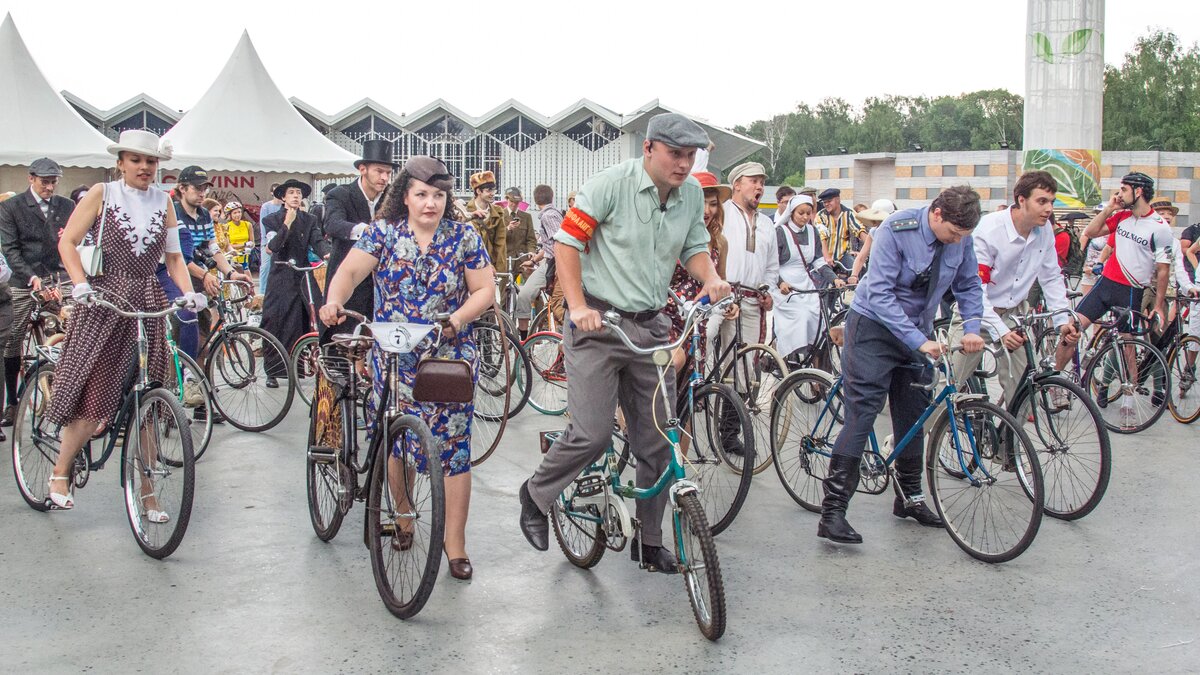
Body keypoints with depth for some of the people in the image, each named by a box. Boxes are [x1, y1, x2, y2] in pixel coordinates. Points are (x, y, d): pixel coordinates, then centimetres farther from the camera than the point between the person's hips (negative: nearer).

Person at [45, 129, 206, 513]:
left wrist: (189, 292, -5)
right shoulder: (102, 194, 2)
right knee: (95, 400, -8)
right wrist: (80, 283, -16)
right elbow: (67, 242, -1)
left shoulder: (163, 203, 11)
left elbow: (174, 256, 11)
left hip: (148, 303, 3)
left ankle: (146, 492, 10)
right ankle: (60, 473, 14)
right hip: (103, 301, -3)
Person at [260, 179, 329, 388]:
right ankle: (272, 372, 8)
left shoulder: (309, 220, 11)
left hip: (303, 276, 2)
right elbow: (273, 246, -11)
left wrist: (327, 253, -26)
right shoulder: (272, 220, 4)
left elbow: (317, 240, -6)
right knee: (275, 326, -1)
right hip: (280, 279, -1)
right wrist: (287, 223, -17)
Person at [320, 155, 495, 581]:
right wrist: (335, 300, -30)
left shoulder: (464, 238, 2)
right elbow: (350, 271, -9)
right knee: (396, 443, 7)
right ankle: (402, 519, 32)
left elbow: (484, 289, 1)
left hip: (450, 357, -1)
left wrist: (457, 320, -16)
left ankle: (455, 542, 4)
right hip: (394, 358, 1)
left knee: (453, 446, -5)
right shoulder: (383, 233, 2)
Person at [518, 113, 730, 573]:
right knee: (592, 434, -12)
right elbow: (567, 242, -10)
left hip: (651, 326, 6)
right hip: (599, 323, -5)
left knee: (658, 442, 7)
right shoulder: (612, 184, -12)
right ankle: (536, 495, 17)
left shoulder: (692, 193, 5)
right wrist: (578, 306, -19)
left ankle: (649, 542, 23)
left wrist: (710, 279, -6)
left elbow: (694, 246, 17)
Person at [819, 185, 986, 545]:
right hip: (876, 326, -6)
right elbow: (880, 294, -26)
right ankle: (832, 511, -13)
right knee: (862, 413, -13)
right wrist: (919, 341, -32)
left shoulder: (960, 238, -7)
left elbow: (969, 285, 8)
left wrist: (972, 329, -9)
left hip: (917, 331, 6)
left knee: (913, 414, 11)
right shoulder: (896, 230, -23)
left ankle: (909, 496, 28)